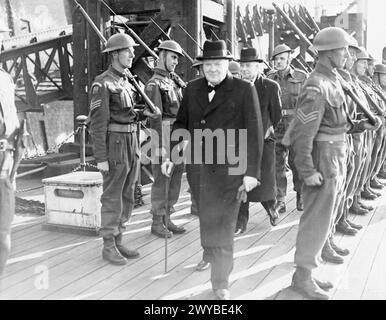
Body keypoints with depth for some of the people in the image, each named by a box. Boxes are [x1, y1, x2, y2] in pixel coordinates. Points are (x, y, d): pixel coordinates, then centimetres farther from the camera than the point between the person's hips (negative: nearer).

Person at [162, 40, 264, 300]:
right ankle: (210, 255, 42)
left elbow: (254, 133, -7)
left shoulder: (244, 90, -5)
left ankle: (221, 281, 11)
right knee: (206, 217, 16)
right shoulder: (192, 89, 8)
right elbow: (181, 124, 15)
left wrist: (252, 172, -11)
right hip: (197, 168, 4)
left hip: (228, 169, -4)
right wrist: (171, 156, 6)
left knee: (222, 223, -2)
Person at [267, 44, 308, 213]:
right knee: (278, 165, 2)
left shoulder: (301, 77, 3)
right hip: (276, 129, 2)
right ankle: (280, 201, 11)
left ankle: (300, 196, 24)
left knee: (297, 163, 4)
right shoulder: (269, 78, 8)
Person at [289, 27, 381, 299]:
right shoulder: (316, 87, -18)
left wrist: (362, 125, 3)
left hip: (336, 163, 10)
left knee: (324, 220, 16)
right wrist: (307, 172, -22)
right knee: (316, 222, 0)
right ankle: (303, 275, 14)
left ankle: (308, 271, 28)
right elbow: (301, 134, -22)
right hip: (323, 164, -10)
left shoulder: (332, 81, 11)